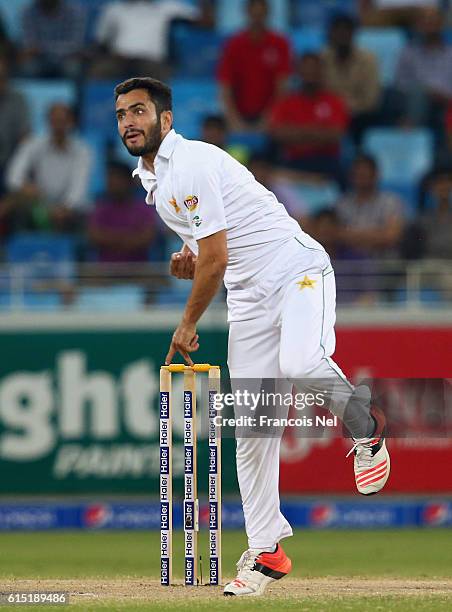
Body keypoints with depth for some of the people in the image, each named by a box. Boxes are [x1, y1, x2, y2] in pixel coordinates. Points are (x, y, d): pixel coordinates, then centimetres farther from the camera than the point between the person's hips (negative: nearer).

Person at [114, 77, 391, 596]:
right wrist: (188, 255, 7)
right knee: (252, 425, 2)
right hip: (249, 298, 9)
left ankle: (365, 427, -9)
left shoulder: (192, 164, -16)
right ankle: (265, 552, 7)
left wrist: (188, 324, -4)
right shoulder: (150, 179, 14)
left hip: (296, 271, -9)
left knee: (299, 363, -38)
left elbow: (215, 260, -17)